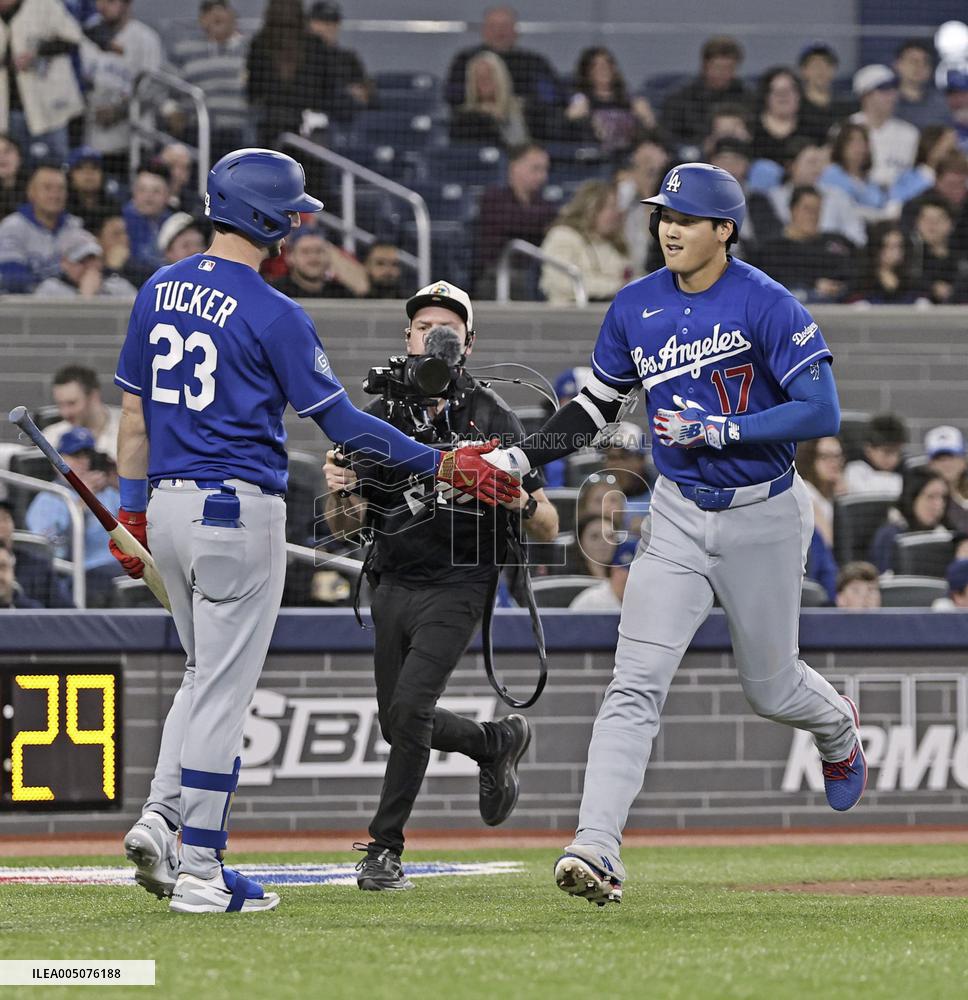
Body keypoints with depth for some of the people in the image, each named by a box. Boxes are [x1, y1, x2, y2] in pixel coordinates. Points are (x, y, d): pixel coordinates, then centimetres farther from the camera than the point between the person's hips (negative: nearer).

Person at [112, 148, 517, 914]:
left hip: (170, 506, 7)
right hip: (239, 508, -7)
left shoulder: (159, 292, 8)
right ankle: (200, 868, 1)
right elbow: (340, 421, -11)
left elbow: (134, 410, 11)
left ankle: (160, 818, 4)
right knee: (224, 687, -1)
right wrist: (441, 464, -5)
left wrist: (131, 509, 17)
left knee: (207, 675, 20)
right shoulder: (272, 315, -13)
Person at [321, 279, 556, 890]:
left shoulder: (493, 418, -6)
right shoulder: (381, 417, 5)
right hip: (394, 587, 5)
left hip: (458, 586, -5)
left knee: (408, 709, -20)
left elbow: (549, 529, -7)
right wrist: (340, 492, -18)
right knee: (400, 725, 12)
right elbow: (344, 524, 5)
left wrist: (522, 501, -30)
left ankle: (385, 849, -9)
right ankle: (498, 742, 39)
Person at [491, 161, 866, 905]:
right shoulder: (636, 307, 0)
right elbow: (598, 405, 12)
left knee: (770, 689, 14)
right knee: (636, 684, -13)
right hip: (679, 516, 3)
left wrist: (718, 430, -26)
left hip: (763, 517, -3)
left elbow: (822, 411, -21)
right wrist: (522, 456, -3)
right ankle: (597, 850, -21)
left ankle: (838, 729, 51)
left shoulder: (766, 305, -16)